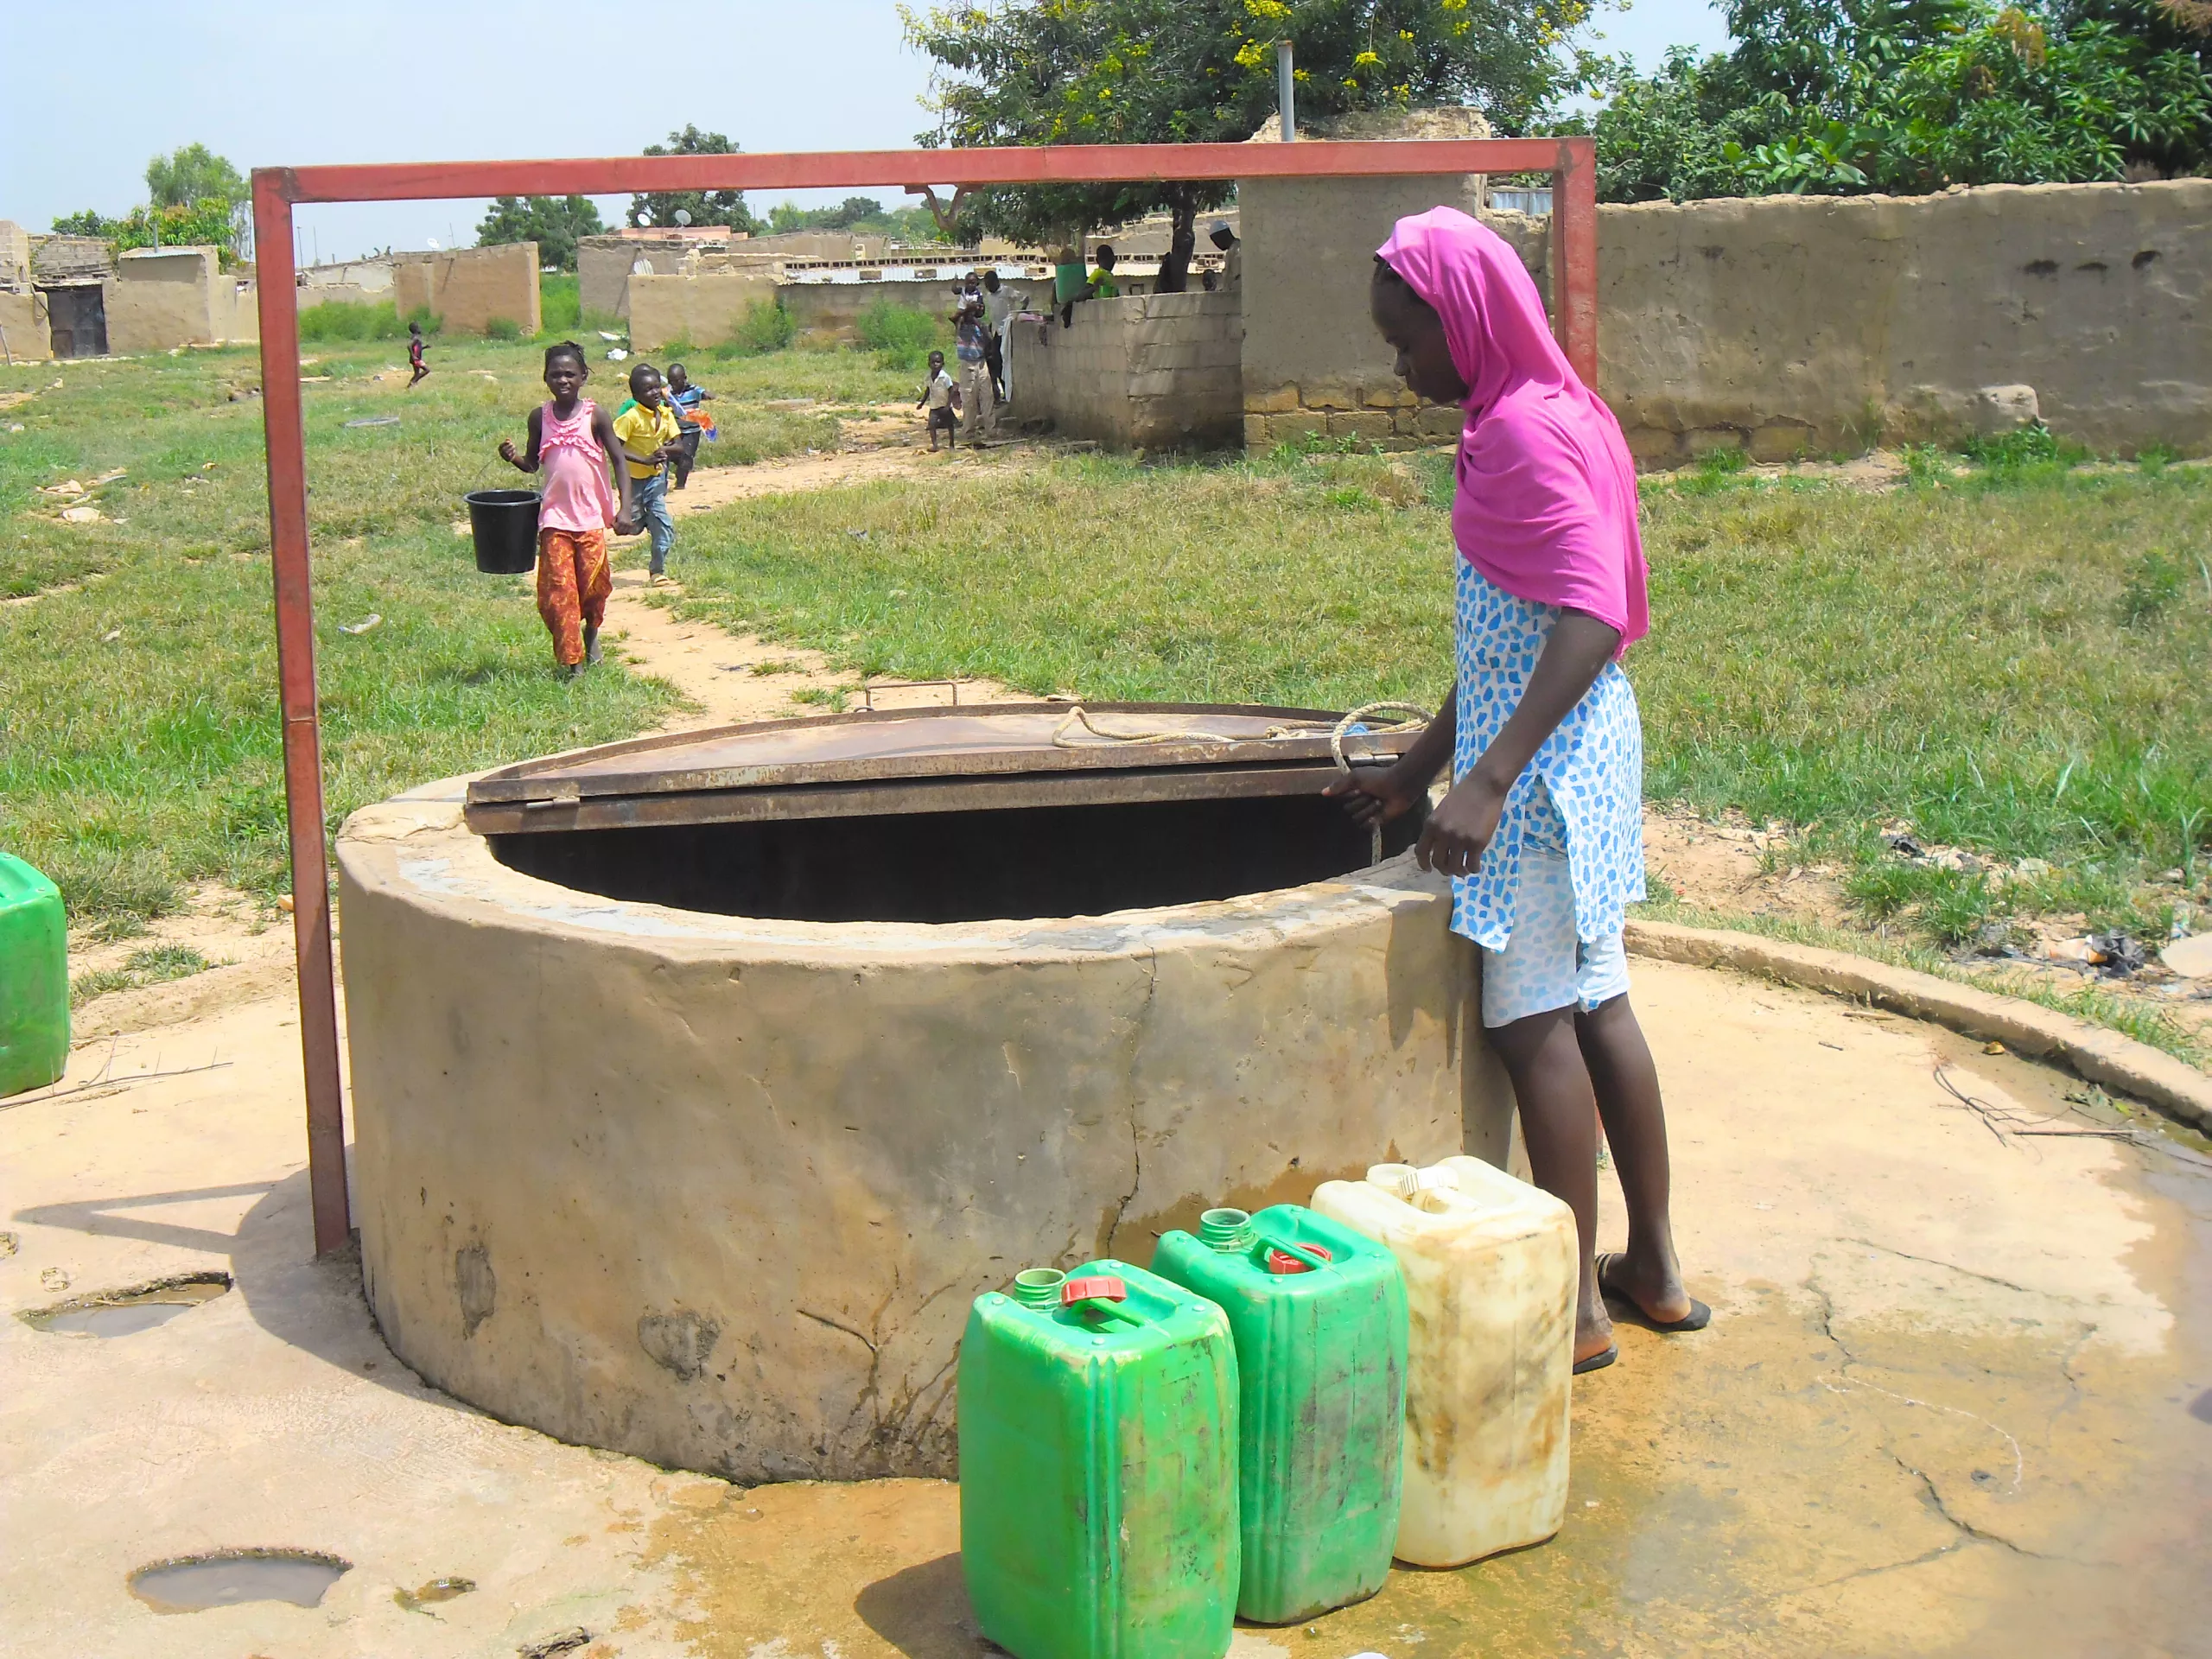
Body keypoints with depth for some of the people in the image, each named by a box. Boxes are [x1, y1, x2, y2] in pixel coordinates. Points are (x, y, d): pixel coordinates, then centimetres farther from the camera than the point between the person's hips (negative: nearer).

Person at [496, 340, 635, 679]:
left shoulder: (595, 415, -4)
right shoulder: (540, 417, 3)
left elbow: (618, 462, -2)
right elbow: (533, 463, 12)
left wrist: (624, 508, -11)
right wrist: (513, 457, -11)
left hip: (591, 517, -1)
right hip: (555, 518, 1)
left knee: (593, 583, 6)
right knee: (558, 589, -4)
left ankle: (591, 633, 37)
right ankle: (571, 660, 3)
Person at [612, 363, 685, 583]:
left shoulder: (666, 414, -4)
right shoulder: (631, 417, -20)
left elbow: (679, 447, -2)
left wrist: (665, 450, -25)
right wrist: (646, 460, -31)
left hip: (656, 476, 4)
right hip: (633, 476, -4)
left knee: (661, 521, -5)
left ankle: (658, 570, 5)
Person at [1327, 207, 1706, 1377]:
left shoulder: (1527, 429, -16)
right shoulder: (1532, 417, 15)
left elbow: (1592, 620, -26)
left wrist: (1487, 782, -30)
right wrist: (1419, 768, 21)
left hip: (1545, 754, -10)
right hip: (1583, 744, 10)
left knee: (1532, 1021, -3)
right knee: (1595, 1004, 15)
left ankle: (1575, 1309, 6)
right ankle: (1654, 1268, 25)